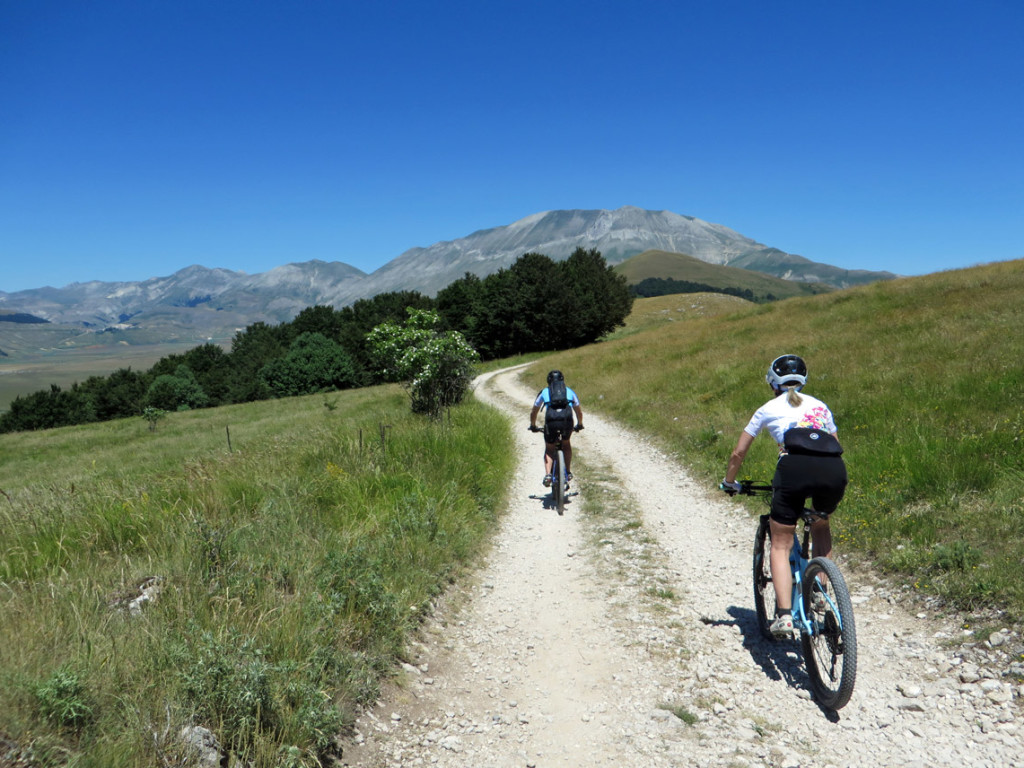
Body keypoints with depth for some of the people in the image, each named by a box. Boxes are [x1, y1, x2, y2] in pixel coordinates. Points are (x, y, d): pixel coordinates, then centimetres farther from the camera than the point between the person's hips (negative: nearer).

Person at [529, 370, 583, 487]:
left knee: (549, 449, 19)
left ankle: (547, 475, 0)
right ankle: (568, 473, 26)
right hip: (567, 419, 1)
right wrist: (579, 425, 58)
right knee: (566, 443, 29)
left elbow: (533, 412, 36)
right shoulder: (569, 391, 31)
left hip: (551, 420, -1)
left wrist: (533, 426, 53)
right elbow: (579, 412, 41)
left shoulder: (544, 392, 28)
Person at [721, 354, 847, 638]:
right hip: (834, 469, 4)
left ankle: (784, 616, -4)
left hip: (795, 466, -4)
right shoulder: (820, 405, 31)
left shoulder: (768, 409, 23)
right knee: (821, 524, 33)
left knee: (780, 545, 9)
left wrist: (729, 483, 42)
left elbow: (738, 454, 25)